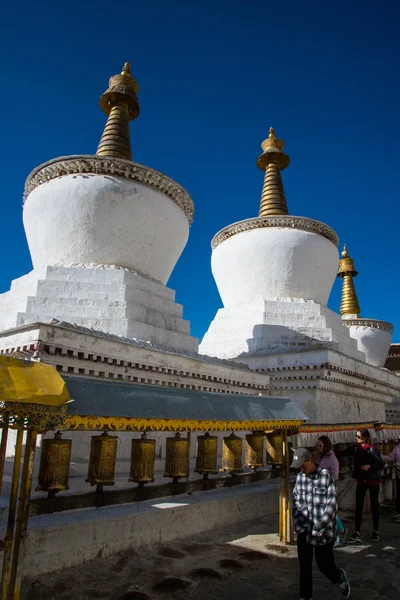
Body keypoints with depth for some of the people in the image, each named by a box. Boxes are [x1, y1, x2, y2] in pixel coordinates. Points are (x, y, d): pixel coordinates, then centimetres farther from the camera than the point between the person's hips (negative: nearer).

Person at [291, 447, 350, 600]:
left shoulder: (326, 476, -14)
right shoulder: (300, 478, 0)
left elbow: (331, 505, -15)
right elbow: (296, 503, 6)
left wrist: (319, 529, -15)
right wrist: (299, 524, -4)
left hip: (323, 532, -4)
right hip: (303, 531, 4)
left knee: (324, 564, 10)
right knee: (304, 566, 10)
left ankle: (340, 577, 42)